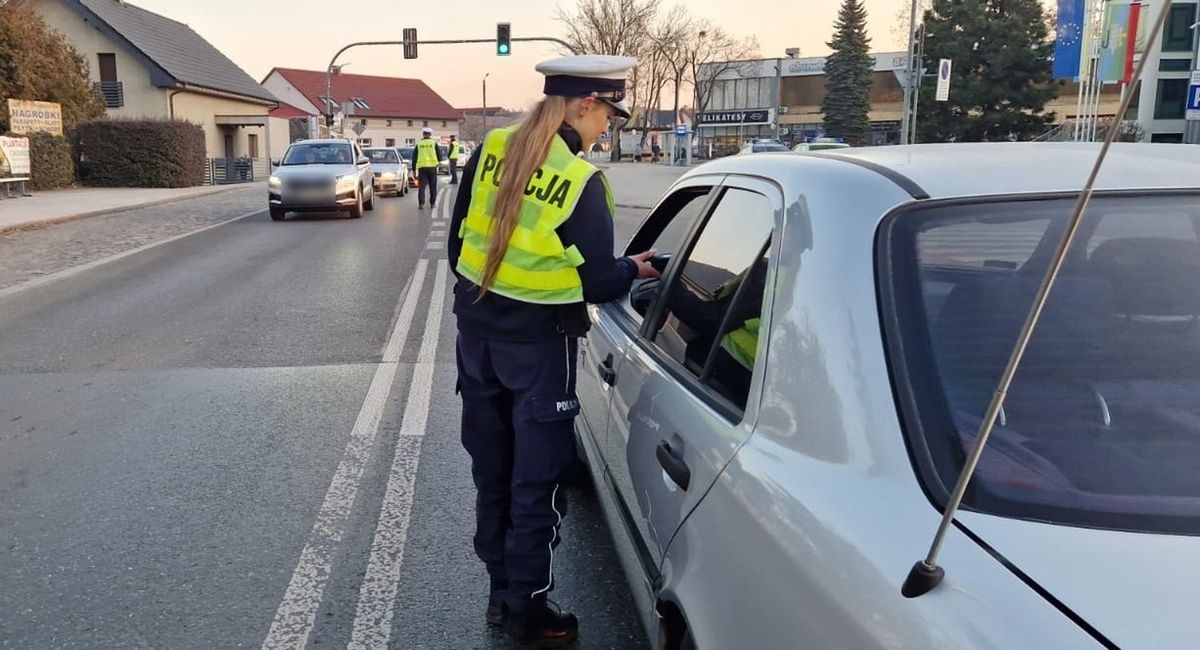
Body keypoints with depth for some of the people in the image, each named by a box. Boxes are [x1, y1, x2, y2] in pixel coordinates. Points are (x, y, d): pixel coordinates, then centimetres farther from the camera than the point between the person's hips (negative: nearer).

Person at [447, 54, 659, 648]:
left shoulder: (490, 151, -1)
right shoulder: (582, 181, -18)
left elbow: (457, 243, 6)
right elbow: (598, 282, -11)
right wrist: (634, 270, 9)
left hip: (477, 331, 6)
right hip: (537, 343, -6)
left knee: (491, 470, 17)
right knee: (537, 483, 7)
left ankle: (500, 592, 30)